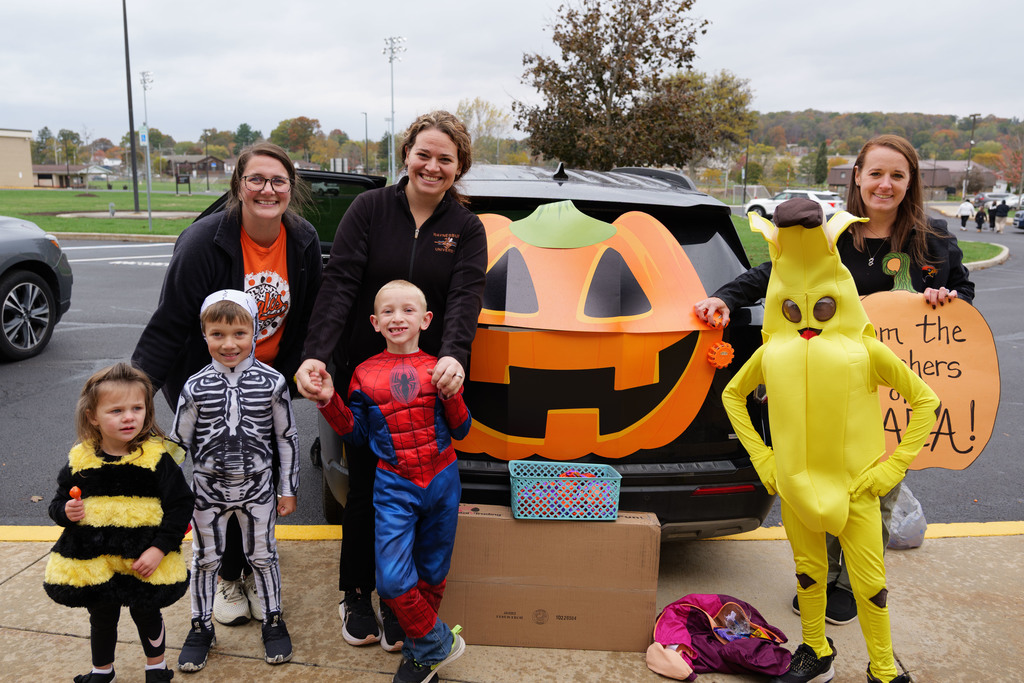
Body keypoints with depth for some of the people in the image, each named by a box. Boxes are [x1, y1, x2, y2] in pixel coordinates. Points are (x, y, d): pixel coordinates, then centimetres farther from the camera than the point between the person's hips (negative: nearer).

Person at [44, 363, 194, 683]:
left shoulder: (157, 457, -15)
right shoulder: (79, 459, -6)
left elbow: (181, 504, -12)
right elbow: (58, 502, 8)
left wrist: (160, 549, -18)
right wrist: (66, 511, -16)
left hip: (144, 560, -2)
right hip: (93, 561, 3)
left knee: (146, 614, 15)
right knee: (101, 618, 21)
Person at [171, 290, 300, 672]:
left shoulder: (271, 382, -11)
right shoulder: (196, 387, -10)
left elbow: (287, 439, -2)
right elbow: (178, 443, 0)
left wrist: (288, 490, 0)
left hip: (257, 488, 0)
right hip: (208, 489, 1)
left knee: (263, 556, 13)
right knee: (205, 560, 15)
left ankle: (272, 621, 33)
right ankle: (201, 627, 34)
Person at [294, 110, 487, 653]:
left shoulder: (466, 229, 1)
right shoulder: (370, 208, -3)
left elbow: (465, 297, -13)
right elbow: (338, 283, -12)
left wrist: (453, 356, -33)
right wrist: (315, 355, -26)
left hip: (428, 382, 1)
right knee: (364, 488, 8)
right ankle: (355, 595, 30)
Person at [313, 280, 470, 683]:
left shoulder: (438, 369, -2)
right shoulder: (365, 374, -1)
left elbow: (461, 430, -1)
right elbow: (356, 433, 4)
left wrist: (450, 395, -18)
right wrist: (329, 400, -10)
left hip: (441, 481, 1)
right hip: (393, 486, 0)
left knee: (432, 573, 14)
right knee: (393, 579, -10)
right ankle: (439, 643, 13)